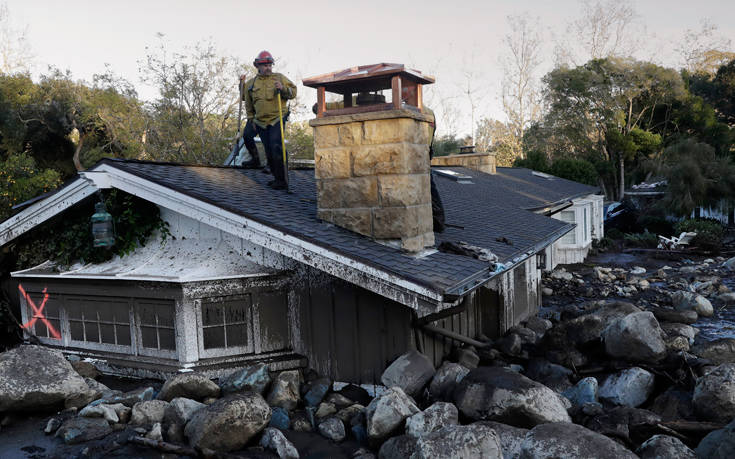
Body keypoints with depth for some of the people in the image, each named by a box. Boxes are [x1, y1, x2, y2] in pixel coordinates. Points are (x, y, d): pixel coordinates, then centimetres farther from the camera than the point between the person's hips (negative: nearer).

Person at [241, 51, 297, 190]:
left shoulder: (279, 78, 4)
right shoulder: (251, 83, 12)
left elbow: (293, 92, 2)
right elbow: (248, 103, 22)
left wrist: (283, 88, -16)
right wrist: (250, 118, 21)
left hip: (277, 120, -4)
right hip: (261, 122, 4)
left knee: (276, 148, -16)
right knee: (269, 152, 6)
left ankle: (282, 180, -11)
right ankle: (277, 178, 18)